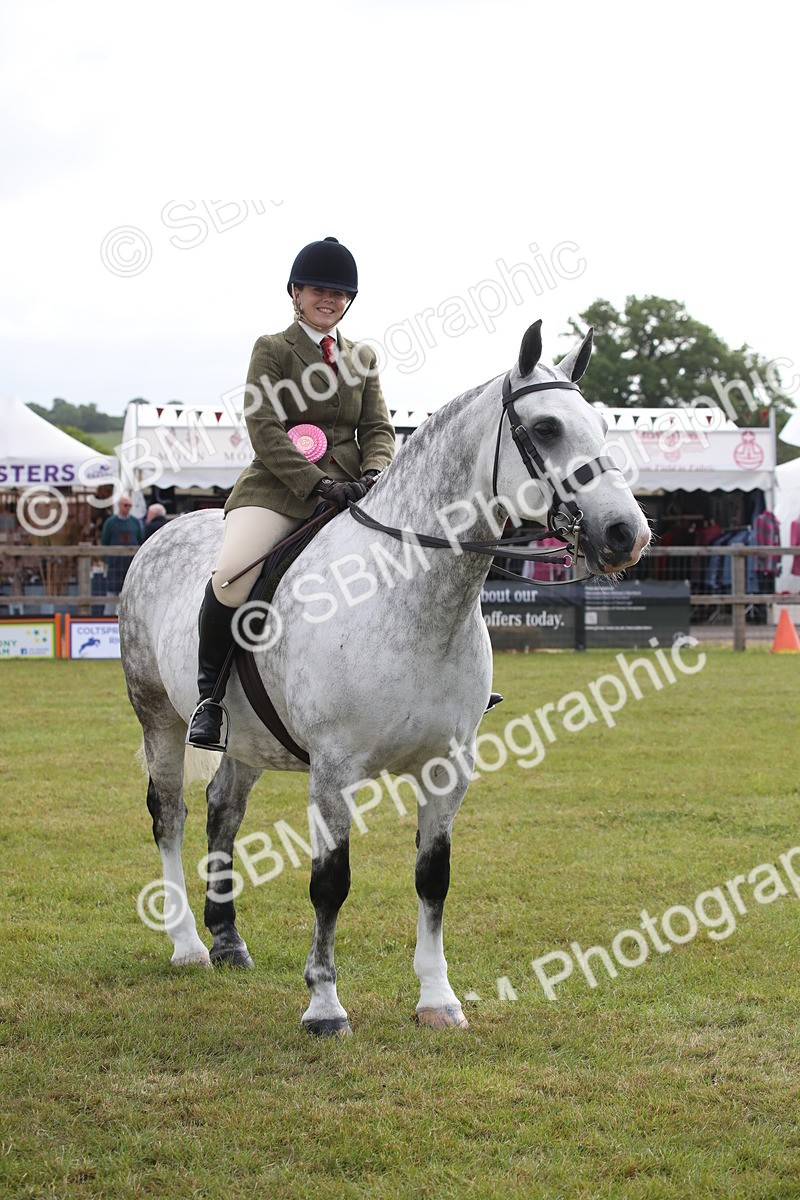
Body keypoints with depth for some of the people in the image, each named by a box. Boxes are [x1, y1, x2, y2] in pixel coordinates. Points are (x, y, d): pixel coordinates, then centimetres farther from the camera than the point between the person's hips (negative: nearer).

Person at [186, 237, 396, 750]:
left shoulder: (362, 357, 19)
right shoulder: (273, 350, 5)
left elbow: (379, 428, 13)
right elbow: (264, 430, -6)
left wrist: (374, 475, -10)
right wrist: (318, 484, -19)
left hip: (349, 489, 5)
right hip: (279, 486, -5)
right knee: (234, 573, -31)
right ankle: (210, 693, -15)